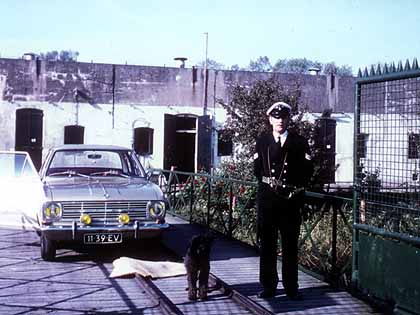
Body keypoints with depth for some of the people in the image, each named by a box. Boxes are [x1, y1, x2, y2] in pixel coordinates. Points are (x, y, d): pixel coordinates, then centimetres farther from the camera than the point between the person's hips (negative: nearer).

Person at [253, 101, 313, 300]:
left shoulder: (300, 143, 4)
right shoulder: (262, 142, 8)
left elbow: (307, 171, 2)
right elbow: (257, 170, 9)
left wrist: (296, 189, -4)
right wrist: (269, 183, -1)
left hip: (291, 199, -1)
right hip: (267, 199, 1)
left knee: (290, 244, 4)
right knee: (267, 243, 4)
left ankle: (291, 287, 11)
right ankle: (268, 286, 12)